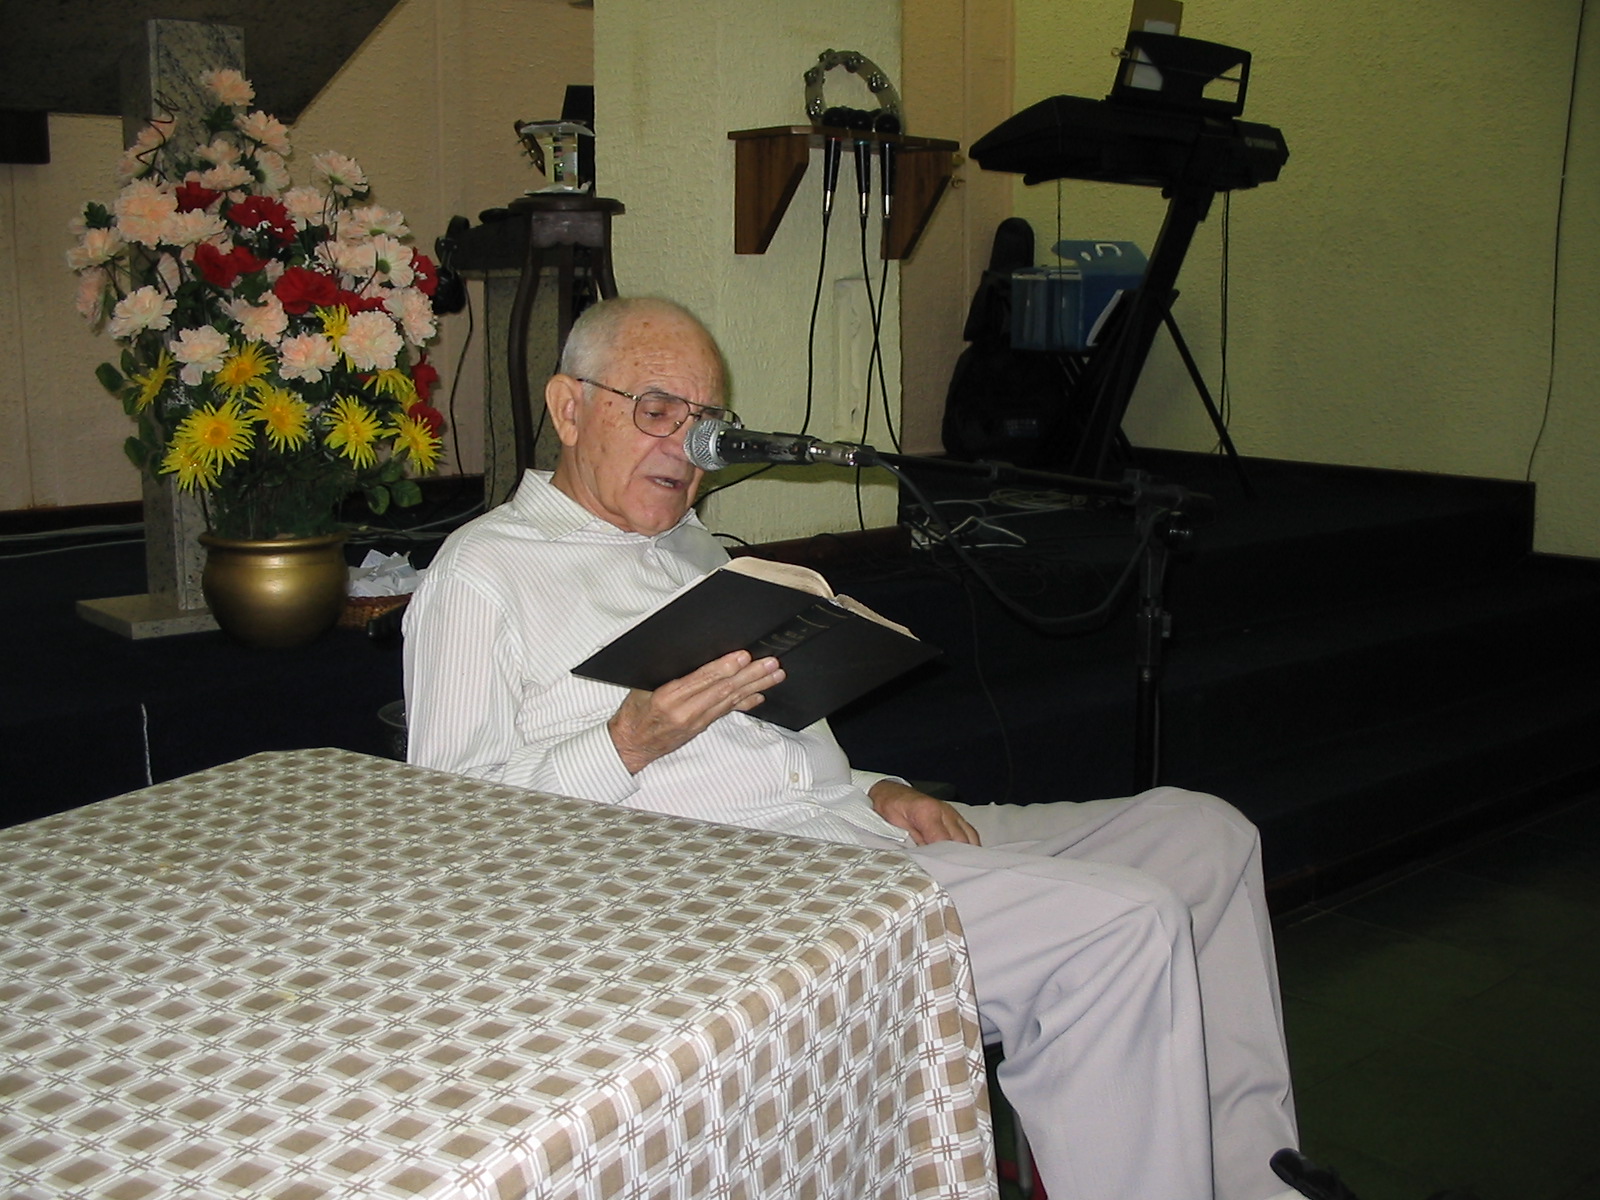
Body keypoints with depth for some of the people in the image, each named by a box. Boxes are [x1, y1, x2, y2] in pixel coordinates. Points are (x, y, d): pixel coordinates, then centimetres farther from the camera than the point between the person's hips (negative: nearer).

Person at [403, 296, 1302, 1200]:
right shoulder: (485, 570, 1)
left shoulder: (694, 547, 26)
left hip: (849, 824, 9)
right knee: (1124, 920, -24)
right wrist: (629, 744, -19)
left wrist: (875, 789, 7)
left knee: (1201, 832, 4)